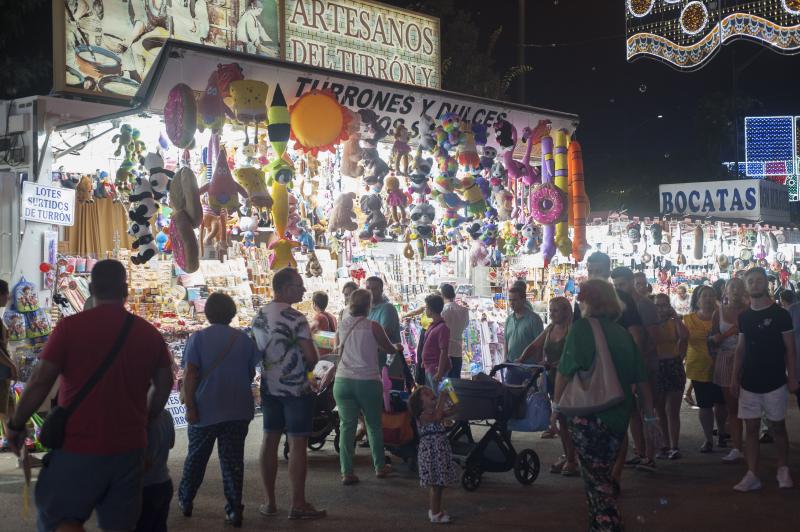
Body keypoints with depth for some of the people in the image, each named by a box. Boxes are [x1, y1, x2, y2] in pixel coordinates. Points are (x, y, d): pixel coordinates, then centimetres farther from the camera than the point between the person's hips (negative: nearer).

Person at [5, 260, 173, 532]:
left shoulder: (71, 326, -8)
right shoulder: (150, 333, 3)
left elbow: (40, 382, -9)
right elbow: (164, 384, 10)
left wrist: (16, 426, 4)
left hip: (78, 447, -3)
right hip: (129, 448, 3)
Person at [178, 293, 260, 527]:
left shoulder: (198, 338, -6)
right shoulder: (244, 339, 4)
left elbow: (190, 375, -12)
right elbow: (251, 373, 10)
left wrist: (190, 407, -10)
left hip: (205, 411, -2)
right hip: (238, 411, 2)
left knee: (196, 457, 15)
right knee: (233, 460, 4)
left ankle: (185, 500, 28)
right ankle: (234, 510, 1)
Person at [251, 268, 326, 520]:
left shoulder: (259, 317, 7)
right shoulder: (295, 318, -16)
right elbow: (312, 356, -19)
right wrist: (307, 366, 2)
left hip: (269, 387, 7)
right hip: (296, 388, -7)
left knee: (270, 440, 11)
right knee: (297, 443, -3)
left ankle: (269, 502, 17)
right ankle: (298, 504, 0)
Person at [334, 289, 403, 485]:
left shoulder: (342, 325, 3)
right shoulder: (373, 326, -7)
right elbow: (389, 348, 6)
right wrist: (398, 348, 29)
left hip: (343, 381, 3)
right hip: (368, 381, -2)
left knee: (347, 426, 4)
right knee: (374, 425, 13)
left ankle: (347, 472, 0)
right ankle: (380, 467, 24)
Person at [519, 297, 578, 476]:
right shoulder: (550, 329, 10)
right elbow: (534, 346, 10)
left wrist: (551, 364, -27)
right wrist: (520, 360, -4)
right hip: (553, 378, 7)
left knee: (567, 419, -5)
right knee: (560, 419, 10)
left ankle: (571, 459, 1)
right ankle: (566, 456, 17)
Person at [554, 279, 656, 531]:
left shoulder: (582, 328, -9)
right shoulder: (623, 333, 7)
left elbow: (565, 370, -12)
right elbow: (641, 379, 8)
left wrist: (557, 404, 1)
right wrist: (650, 416, 16)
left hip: (586, 415, -6)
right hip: (619, 416, 6)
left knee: (595, 476, 1)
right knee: (606, 472, 18)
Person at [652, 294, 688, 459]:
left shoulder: (674, 323, 1)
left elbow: (684, 336, -20)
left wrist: (675, 316, -16)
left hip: (673, 367, -2)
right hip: (656, 369, 2)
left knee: (672, 411, -3)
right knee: (660, 411, 11)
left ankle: (674, 447, -3)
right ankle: (667, 445, 21)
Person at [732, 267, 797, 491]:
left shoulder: (780, 314, -4)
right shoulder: (744, 317, 7)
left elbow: (790, 348, -3)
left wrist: (792, 377, -8)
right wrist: (735, 378, 7)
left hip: (774, 382, -3)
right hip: (749, 382, 3)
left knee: (777, 426, 5)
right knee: (751, 428, 2)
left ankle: (783, 471, 20)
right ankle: (752, 476, 4)